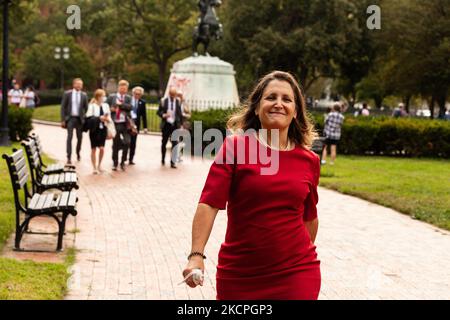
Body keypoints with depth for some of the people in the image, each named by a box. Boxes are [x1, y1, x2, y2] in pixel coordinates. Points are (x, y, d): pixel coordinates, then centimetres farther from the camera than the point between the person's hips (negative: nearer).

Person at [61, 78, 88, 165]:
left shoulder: (84, 95, 3)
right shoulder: (67, 94, -1)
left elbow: (86, 108, 9)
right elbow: (63, 107, 0)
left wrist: (85, 118, 5)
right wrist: (63, 119, -5)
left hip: (80, 119, 2)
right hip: (70, 118, -2)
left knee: (80, 137, 9)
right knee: (69, 137, -8)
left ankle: (78, 153, 31)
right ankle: (69, 157, -8)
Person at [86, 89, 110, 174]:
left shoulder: (106, 105, 6)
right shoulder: (92, 106, -7)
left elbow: (108, 116, 13)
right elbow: (89, 117, -15)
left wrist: (107, 118, -10)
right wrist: (99, 118, -22)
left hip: (103, 129, 3)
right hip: (94, 129, -3)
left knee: (102, 148, -3)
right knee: (94, 149, 5)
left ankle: (99, 165, 17)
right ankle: (94, 167, 16)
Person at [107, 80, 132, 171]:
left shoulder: (128, 98, 8)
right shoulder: (112, 97, 6)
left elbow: (130, 107, -9)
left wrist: (121, 104, -15)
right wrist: (111, 109, -11)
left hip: (125, 124, 0)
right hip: (115, 123, 0)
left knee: (127, 143, -10)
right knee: (115, 144, 6)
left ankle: (123, 162, 6)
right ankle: (115, 163, 17)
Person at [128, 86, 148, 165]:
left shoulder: (142, 102, 5)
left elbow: (144, 115, 6)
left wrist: (145, 127, 3)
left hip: (136, 124, 1)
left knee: (133, 142, 4)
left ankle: (131, 159, 10)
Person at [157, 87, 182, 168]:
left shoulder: (178, 102, 0)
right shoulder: (163, 101, -1)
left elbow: (180, 114, 7)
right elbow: (159, 112, 3)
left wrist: (181, 124, 6)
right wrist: (163, 115, -17)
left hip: (175, 125, -1)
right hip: (166, 125, 1)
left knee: (175, 143, -10)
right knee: (164, 143, 13)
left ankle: (173, 162, -7)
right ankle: (163, 159, 34)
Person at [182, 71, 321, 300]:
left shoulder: (309, 161, 3)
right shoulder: (235, 147, -6)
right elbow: (209, 203, -13)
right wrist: (196, 255, -24)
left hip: (296, 274, 2)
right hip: (239, 275, -1)